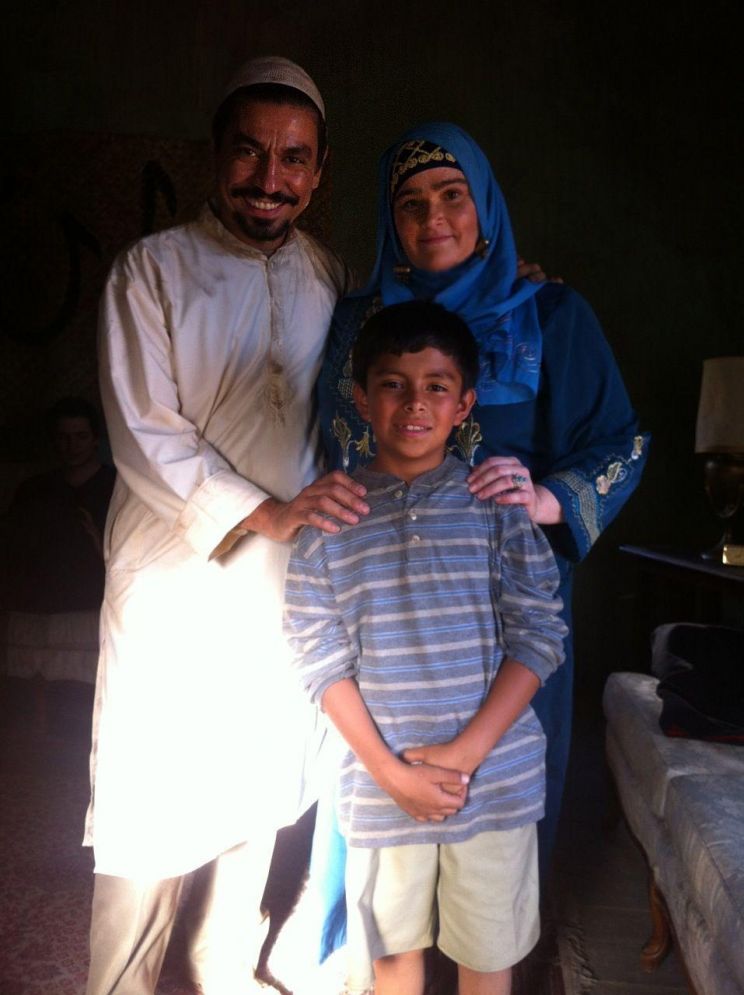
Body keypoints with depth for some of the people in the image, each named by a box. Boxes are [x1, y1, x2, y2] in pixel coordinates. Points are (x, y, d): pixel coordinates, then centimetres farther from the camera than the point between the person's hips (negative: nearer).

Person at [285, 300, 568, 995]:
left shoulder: (496, 503, -4)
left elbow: (538, 635, -5)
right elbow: (321, 661, -4)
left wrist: (466, 751, -12)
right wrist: (390, 771, -10)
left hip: (496, 775, 0)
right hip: (380, 781, 1)